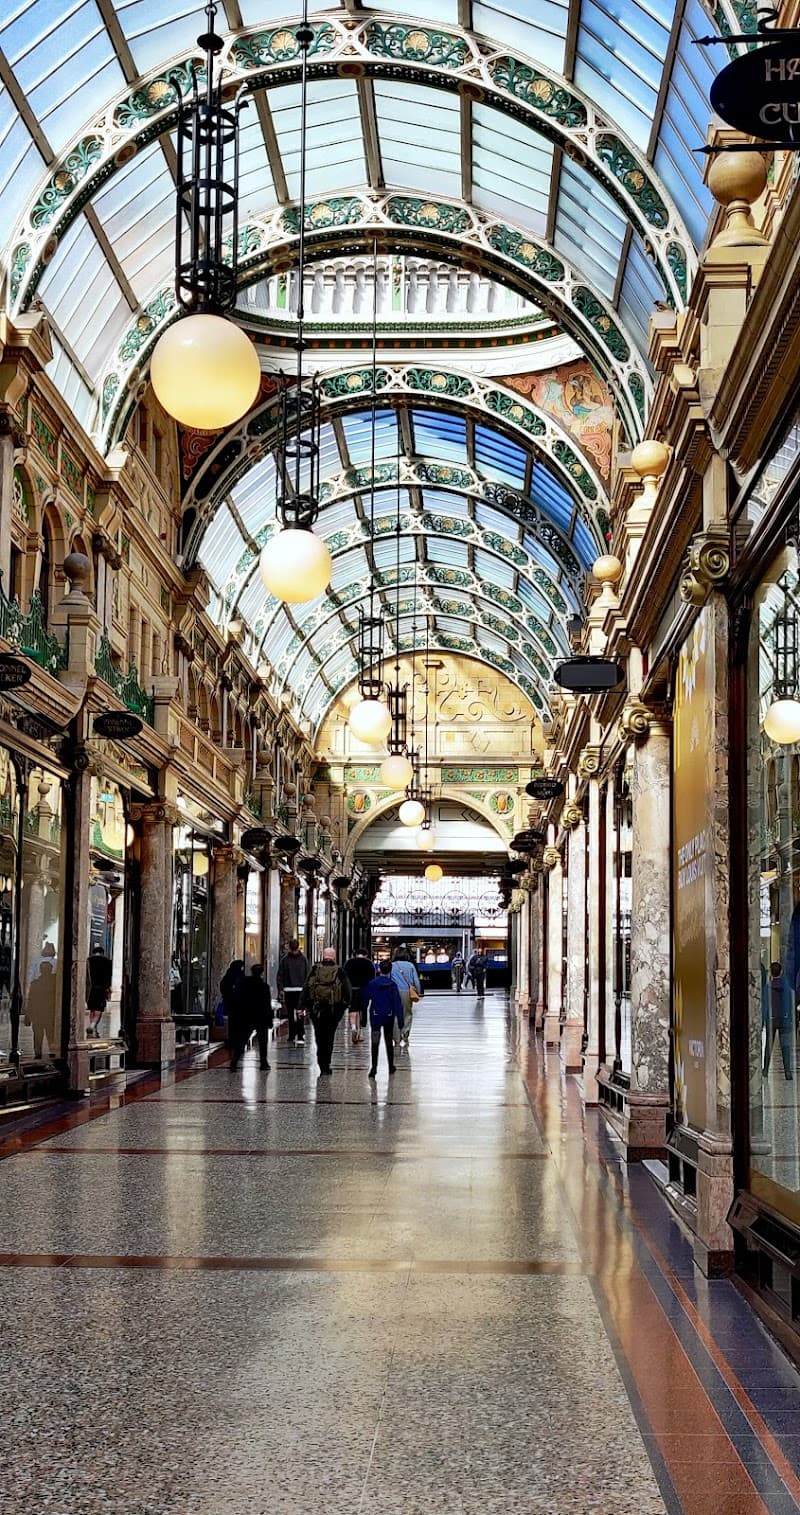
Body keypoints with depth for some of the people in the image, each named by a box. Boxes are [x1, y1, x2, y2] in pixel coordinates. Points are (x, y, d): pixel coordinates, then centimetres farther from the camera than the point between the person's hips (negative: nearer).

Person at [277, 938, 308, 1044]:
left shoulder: (303, 958, 4)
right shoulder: (285, 959, 3)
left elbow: (307, 974, 6)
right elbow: (280, 975, 5)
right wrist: (280, 989, -3)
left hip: (300, 989, -2)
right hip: (288, 989, 2)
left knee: (300, 1013, -8)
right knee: (290, 1014, 7)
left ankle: (300, 1035, -7)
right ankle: (292, 1035, 15)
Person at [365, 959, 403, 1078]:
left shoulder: (372, 984, -6)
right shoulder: (392, 985, -6)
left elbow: (365, 1000, -1)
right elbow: (398, 1002, -7)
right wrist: (400, 1019, -3)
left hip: (375, 1016, -1)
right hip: (389, 1017, 1)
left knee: (375, 1043, -5)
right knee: (389, 1041, 16)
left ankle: (374, 1067, -18)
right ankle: (391, 1066, 25)